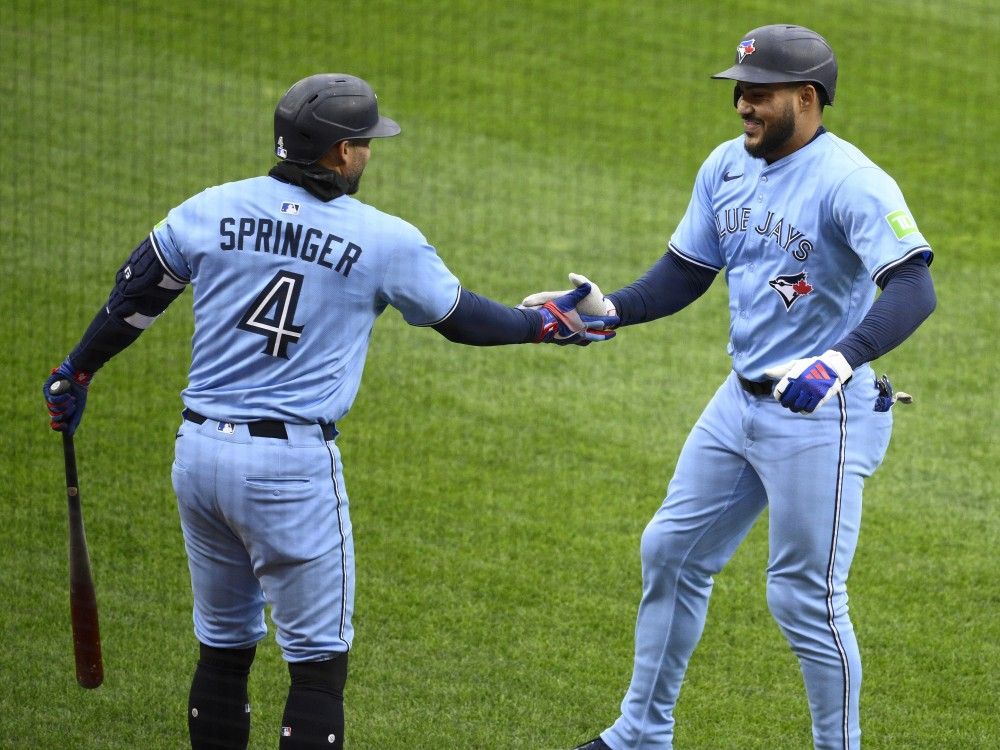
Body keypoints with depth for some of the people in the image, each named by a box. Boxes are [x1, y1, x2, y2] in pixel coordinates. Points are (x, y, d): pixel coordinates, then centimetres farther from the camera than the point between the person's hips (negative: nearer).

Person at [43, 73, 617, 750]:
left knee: (224, 647, 17)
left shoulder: (211, 210, 2)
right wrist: (549, 324, 26)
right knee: (319, 660, 3)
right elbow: (460, 318, 9)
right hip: (294, 466, -5)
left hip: (199, 453, 5)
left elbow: (133, 299, 10)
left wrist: (77, 372, 25)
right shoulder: (386, 241, -6)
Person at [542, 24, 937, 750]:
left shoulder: (850, 182, -21)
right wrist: (606, 310, -7)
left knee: (806, 598, -4)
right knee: (672, 553, 16)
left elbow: (914, 288, -32)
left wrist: (841, 359, -47)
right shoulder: (727, 167, 4)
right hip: (742, 402, 9)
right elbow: (683, 276, 11)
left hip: (823, 417, -8)